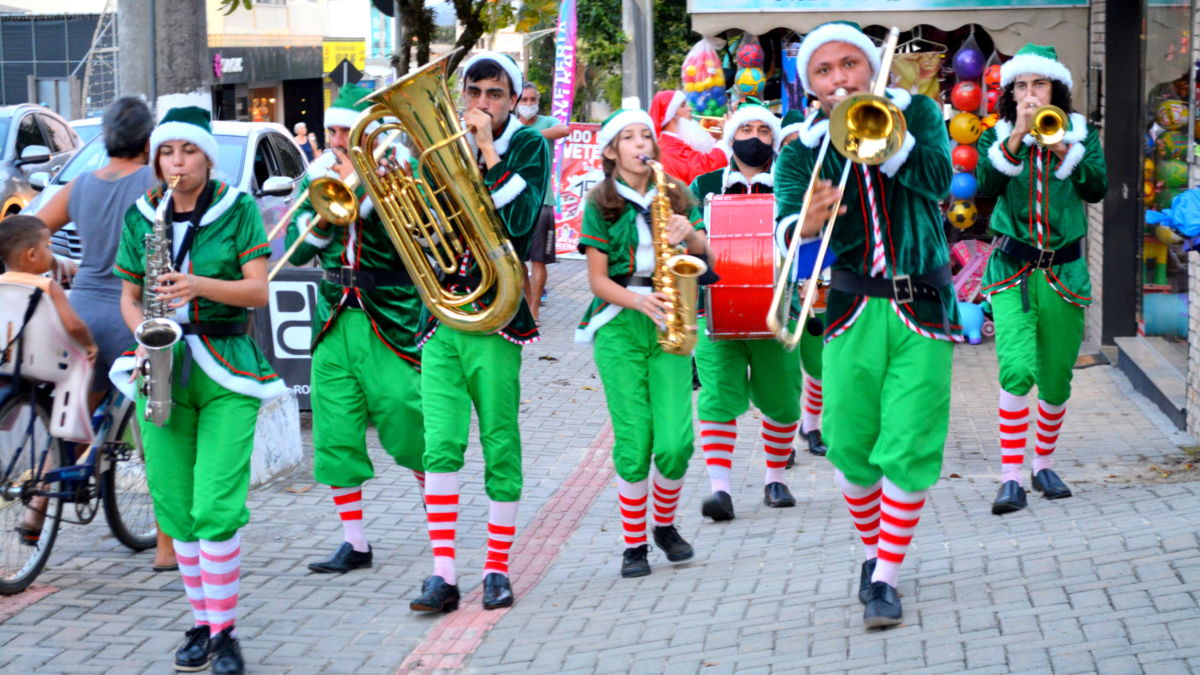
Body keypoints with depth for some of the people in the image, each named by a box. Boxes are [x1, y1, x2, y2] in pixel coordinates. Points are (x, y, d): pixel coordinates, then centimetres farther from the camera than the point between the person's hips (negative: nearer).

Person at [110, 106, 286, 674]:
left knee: (216, 506, -11)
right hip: (163, 370, 3)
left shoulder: (238, 210, 1)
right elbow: (129, 296, 14)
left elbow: (258, 291, -5)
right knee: (176, 509, 4)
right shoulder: (140, 216, 9)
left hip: (224, 370, -3)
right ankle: (202, 622, 17)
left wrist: (200, 286, -20)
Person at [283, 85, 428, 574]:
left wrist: (363, 189, -20)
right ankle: (354, 542, 9)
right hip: (334, 316, 5)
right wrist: (318, 212, -9)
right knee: (335, 433, 2)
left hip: (390, 318, -4)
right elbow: (296, 251, 8)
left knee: (405, 421, -2)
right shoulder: (320, 176, 10)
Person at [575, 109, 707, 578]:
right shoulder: (600, 204, 5)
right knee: (633, 441, -8)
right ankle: (634, 544, 6)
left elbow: (706, 256, 7)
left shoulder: (676, 195, 12)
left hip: (667, 325, 2)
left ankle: (666, 524, 18)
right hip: (618, 327, -2)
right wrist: (639, 301, -16)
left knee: (675, 441, -8)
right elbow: (598, 279, 1)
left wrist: (689, 233, -14)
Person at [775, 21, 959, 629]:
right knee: (849, 448, 3)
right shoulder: (802, 153, 2)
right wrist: (807, 222, -37)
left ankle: (886, 578, 1)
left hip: (921, 309, -1)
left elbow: (938, 178, -14)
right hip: (853, 310, 1)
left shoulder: (916, 113, 4)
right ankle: (873, 550, 28)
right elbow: (786, 232, -14)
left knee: (908, 450, -7)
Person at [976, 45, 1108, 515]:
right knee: (1016, 368, -20)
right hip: (1012, 269, -2)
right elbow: (987, 184, -15)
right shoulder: (999, 136, 4)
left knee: (1056, 378, 8)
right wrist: (1017, 136, -24)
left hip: (1064, 269, 2)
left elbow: (1097, 189, -10)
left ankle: (1044, 465, 29)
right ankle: (1010, 478, -19)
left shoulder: (1080, 132, 5)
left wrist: (1061, 146, -21)